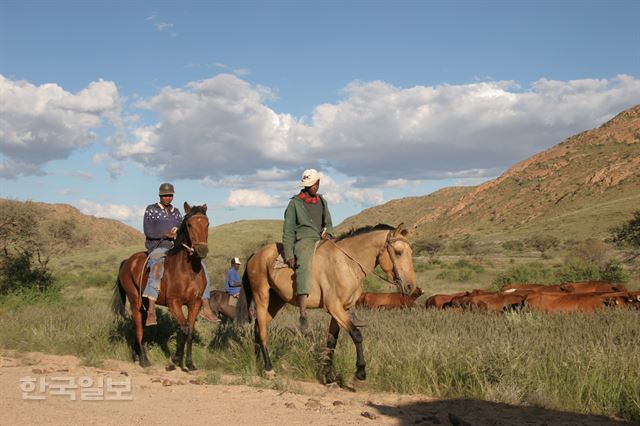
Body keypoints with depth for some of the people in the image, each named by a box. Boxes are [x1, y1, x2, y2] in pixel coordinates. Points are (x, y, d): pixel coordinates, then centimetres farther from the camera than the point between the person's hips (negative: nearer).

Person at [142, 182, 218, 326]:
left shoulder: (176, 212, 19)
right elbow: (148, 231, -7)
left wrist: (179, 233, -9)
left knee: (201, 267, -9)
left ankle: (206, 308, -9)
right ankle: (151, 312, -47)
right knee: (157, 267, -39)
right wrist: (166, 234, -19)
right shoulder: (151, 210, 4)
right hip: (157, 248, -6)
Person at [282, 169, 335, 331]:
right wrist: (289, 255, -9)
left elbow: (328, 223, 26)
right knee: (304, 266, -34)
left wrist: (328, 232, 0)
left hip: (321, 240, 6)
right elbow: (288, 231, 0)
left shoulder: (322, 201, 19)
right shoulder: (295, 203, 3)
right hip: (304, 240, -6)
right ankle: (303, 313, -45)